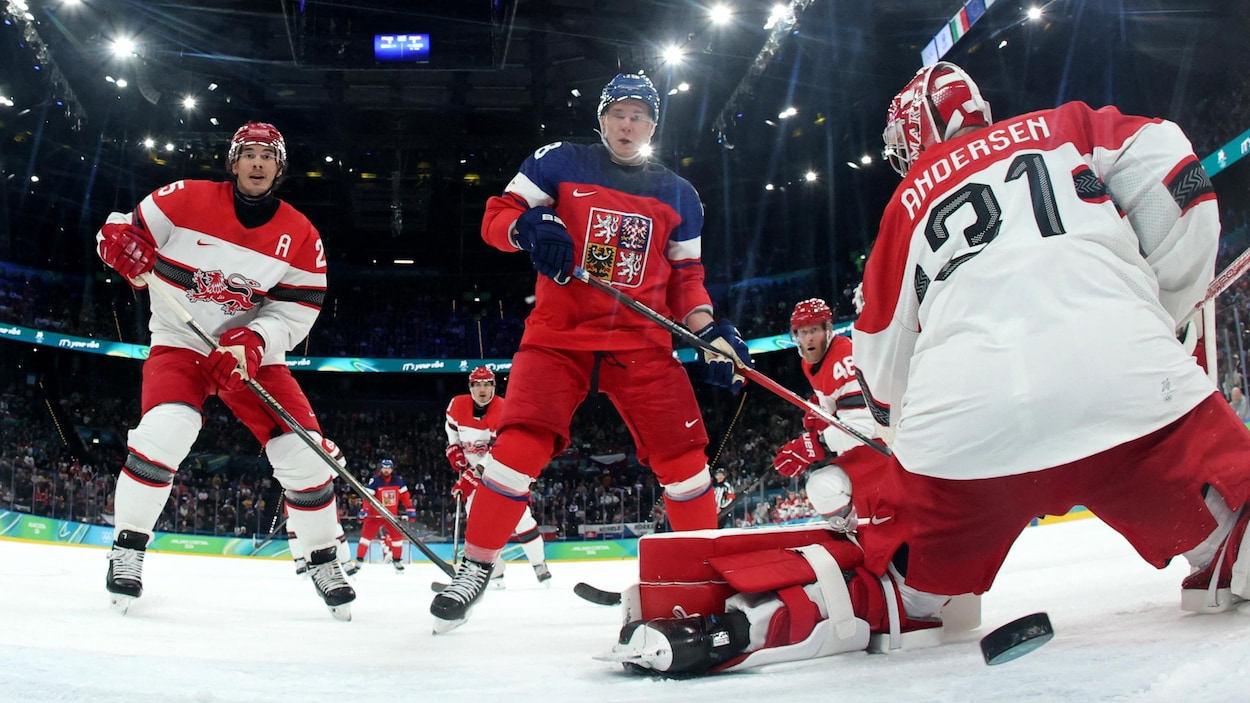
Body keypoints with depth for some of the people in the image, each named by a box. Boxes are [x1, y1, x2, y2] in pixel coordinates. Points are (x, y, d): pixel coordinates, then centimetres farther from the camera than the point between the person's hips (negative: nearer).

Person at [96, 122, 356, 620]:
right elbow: (127, 229, 0)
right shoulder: (186, 200, -8)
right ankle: (128, 547, -8)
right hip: (180, 342, -2)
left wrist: (252, 342, -24)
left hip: (253, 355, 2)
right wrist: (121, 242, -25)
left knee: (302, 450, -10)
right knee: (166, 427, -28)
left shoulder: (301, 236, -4)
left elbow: (295, 312, -7)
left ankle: (324, 560, 9)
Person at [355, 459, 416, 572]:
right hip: (375, 514, -3)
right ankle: (359, 560, -1)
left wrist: (410, 509, -2)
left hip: (392, 515, 3)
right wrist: (364, 509, -36)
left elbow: (404, 495, 3)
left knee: (398, 536, 4)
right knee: (366, 536, -7)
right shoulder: (375, 481, -16)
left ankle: (397, 561, 19)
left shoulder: (398, 480, -3)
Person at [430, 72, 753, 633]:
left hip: (642, 342, 3)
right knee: (521, 443, -18)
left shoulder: (678, 195, 15)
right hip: (559, 333, -2)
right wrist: (530, 226, -20)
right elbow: (497, 216, 3)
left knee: (683, 455, -4)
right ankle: (475, 566, -1)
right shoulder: (561, 162, 6)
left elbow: (685, 278, 16)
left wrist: (711, 333, 1)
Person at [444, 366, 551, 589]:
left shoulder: (504, 411, -25)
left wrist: (469, 479, -29)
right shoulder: (457, 406, -10)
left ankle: (540, 565, -1)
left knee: (520, 515, -12)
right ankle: (494, 569, 0)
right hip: (473, 469, 4)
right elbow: (452, 432, 14)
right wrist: (456, 454, 0)